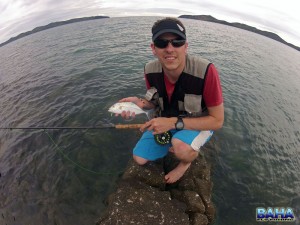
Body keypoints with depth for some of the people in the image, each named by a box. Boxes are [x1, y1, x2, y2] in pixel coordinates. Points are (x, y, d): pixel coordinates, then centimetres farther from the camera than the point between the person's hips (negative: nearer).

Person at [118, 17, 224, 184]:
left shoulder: (205, 71, -32)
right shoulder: (151, 70, -17)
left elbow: (217, 121, -24)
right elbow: (157, 101, 2)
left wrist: (174, 122, -32)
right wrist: (140, 103, -21)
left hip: (199, 123, -4)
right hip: (166, 121, 5)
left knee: (181, 147, -36)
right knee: (140, 158, 2)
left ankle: (186, 161, 2)